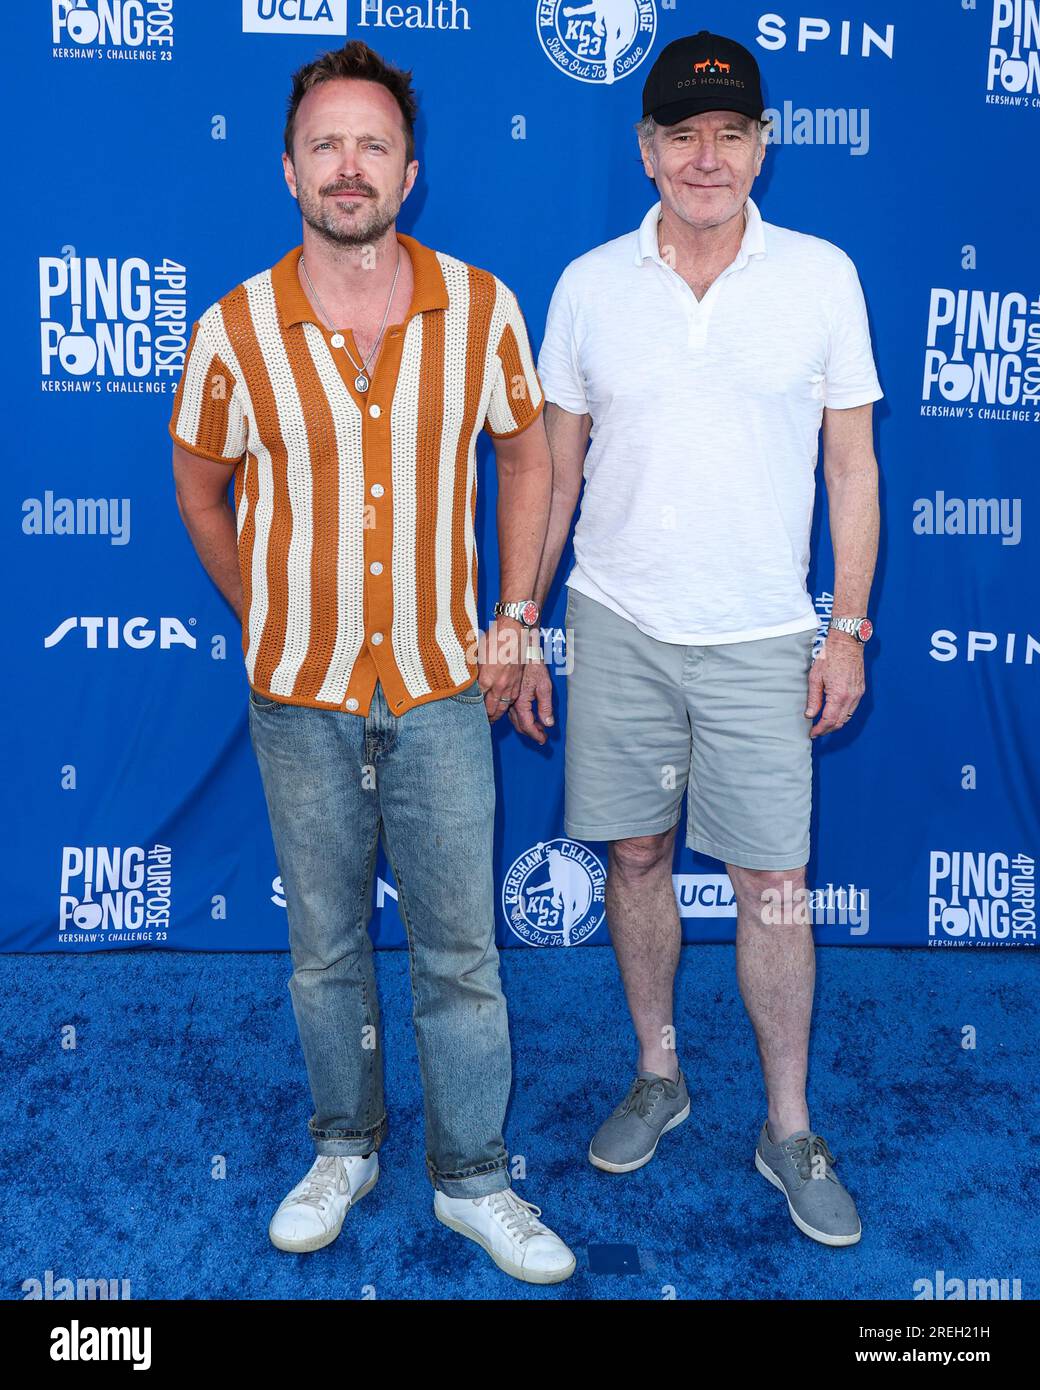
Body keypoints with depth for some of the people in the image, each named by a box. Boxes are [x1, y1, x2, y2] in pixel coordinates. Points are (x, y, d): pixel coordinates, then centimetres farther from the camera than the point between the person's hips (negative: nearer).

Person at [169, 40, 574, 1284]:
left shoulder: (480, 307, -5)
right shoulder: (234, 330, -7)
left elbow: (527, 452, 8)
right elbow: (199, 487, 8)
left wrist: (514, 620, 2)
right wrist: (266, 624, 6)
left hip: (441, 688, 0)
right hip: (299, 695, 0)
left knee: (461, 950, 9)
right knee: (325, 946, 15)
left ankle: (471, 1178, 28)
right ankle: (344, 1149, 37)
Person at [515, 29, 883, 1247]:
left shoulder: (821, 276, -1)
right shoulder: (590, 285, 2)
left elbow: (852, 464, 3)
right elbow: (554, 466, 7)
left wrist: (849, 629, -2)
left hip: (761, 637, -1)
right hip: (616, 622, 2)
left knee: (773, 886, 3)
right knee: (635, 858, 12)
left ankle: (789, 1130, 22)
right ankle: (658, 1075, 33)